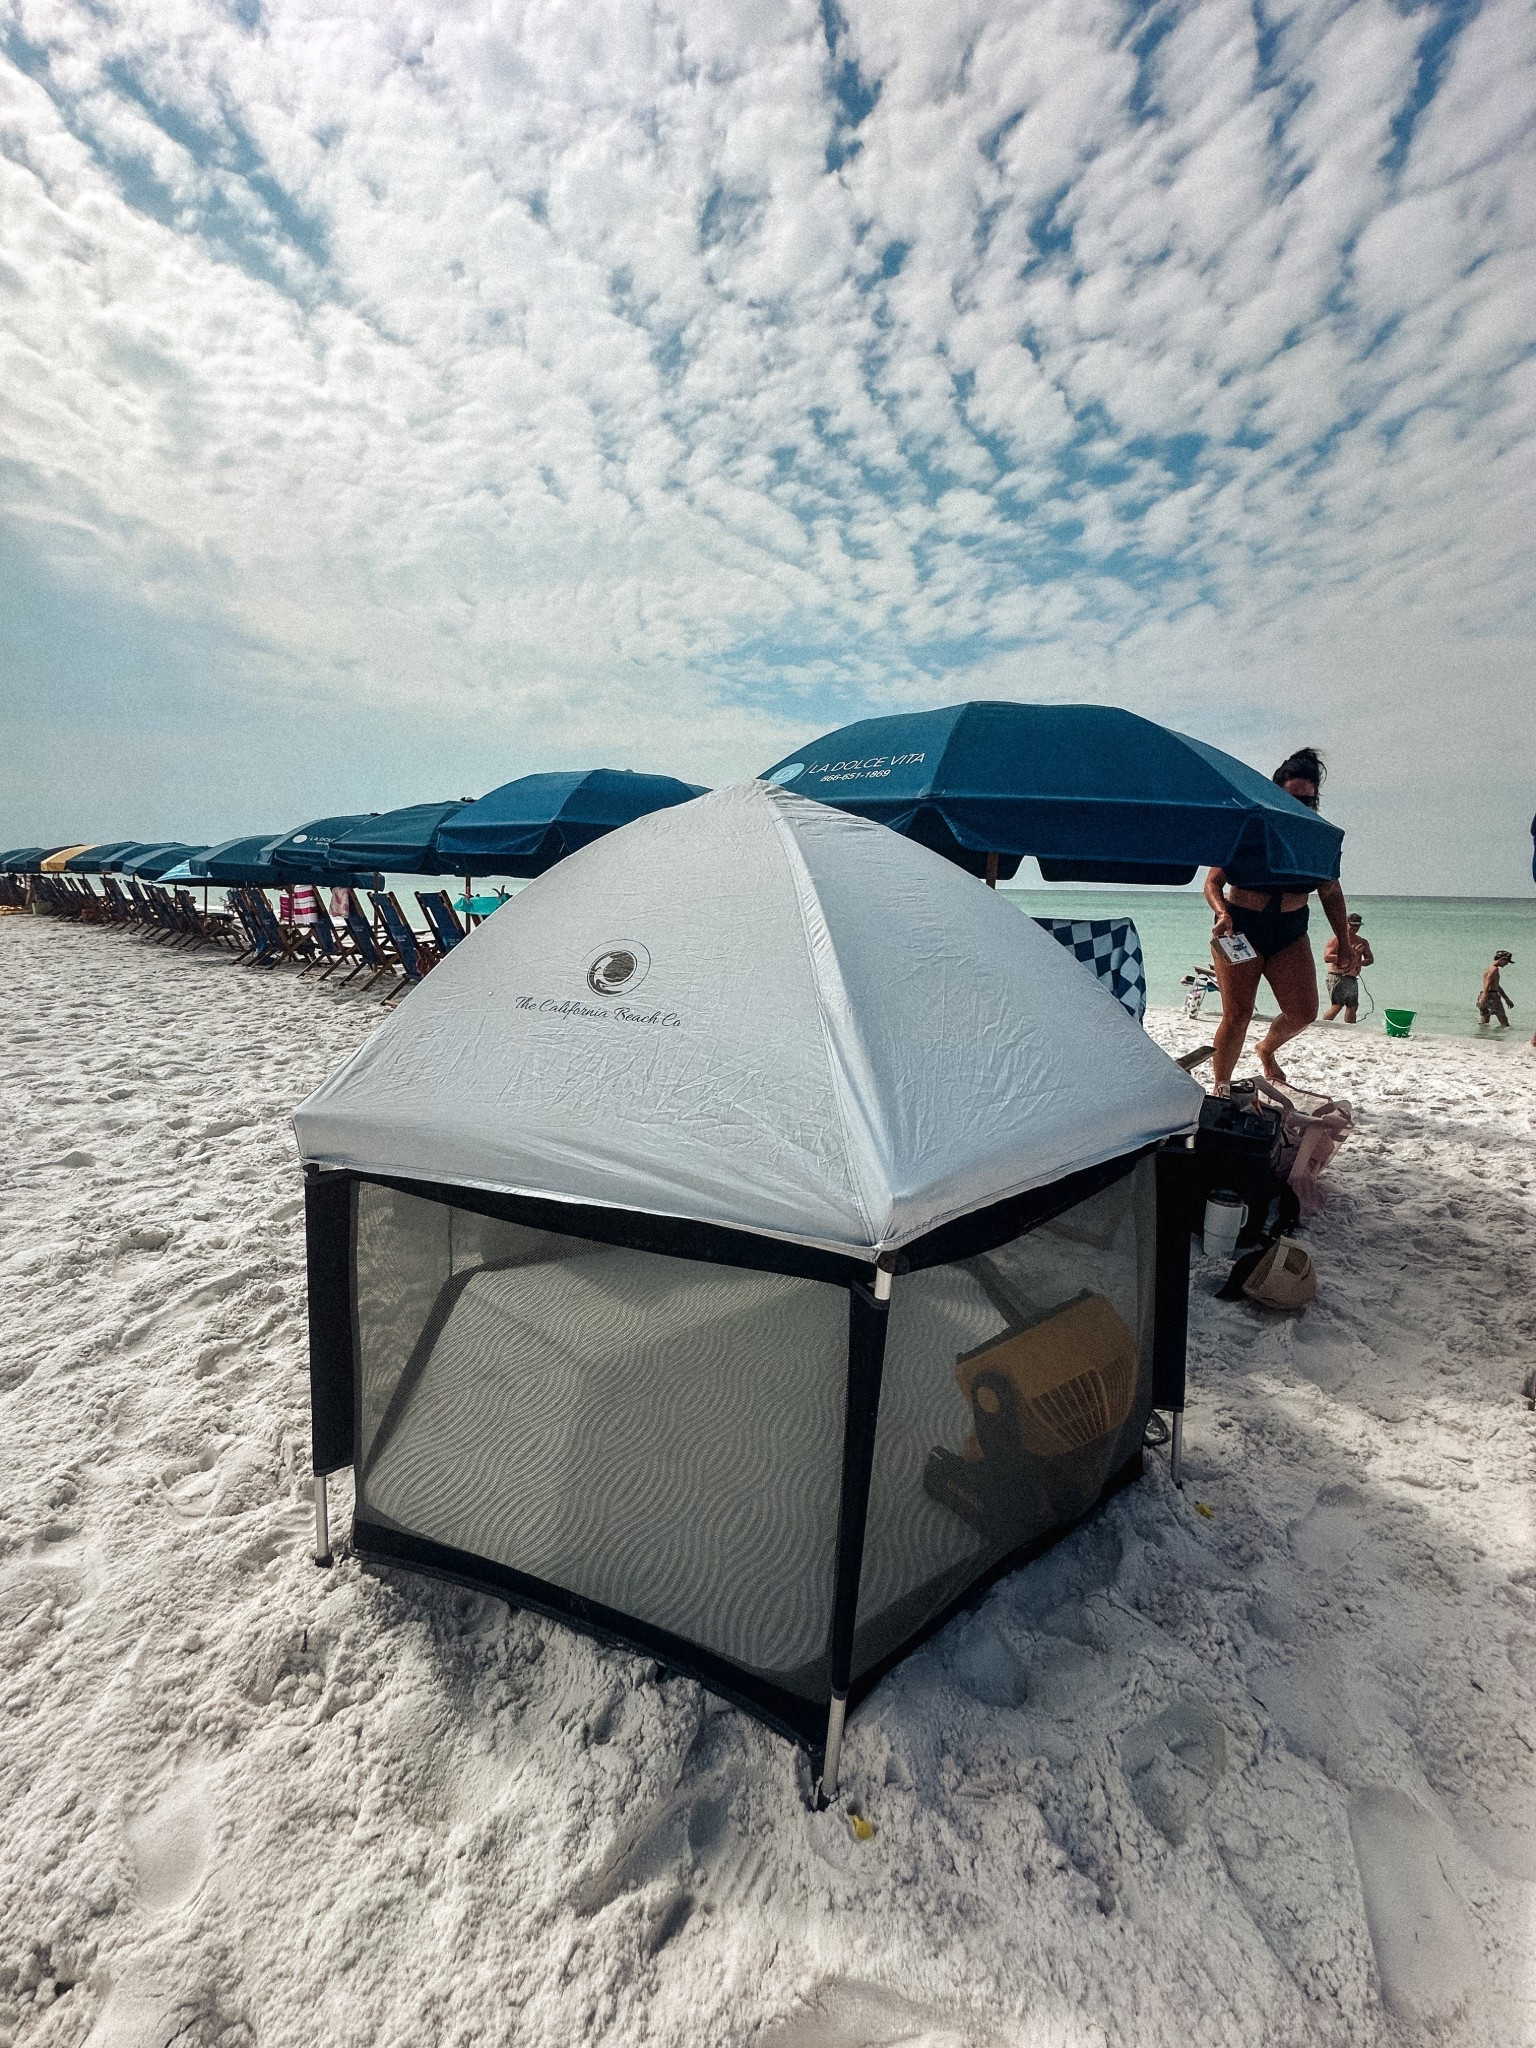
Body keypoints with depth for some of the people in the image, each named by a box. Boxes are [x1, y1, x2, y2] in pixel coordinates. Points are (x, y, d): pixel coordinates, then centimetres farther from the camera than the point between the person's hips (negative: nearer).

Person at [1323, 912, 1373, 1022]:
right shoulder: (1337, 939, -5)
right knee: (1337, 1006, -16)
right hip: (1337, 977, -7)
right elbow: (1326, 957, -15)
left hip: (1352, 979, 7)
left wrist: (1360, 963, -7)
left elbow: (1370, 959, 16)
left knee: (1353, 1007, 9)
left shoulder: (1363, 942, 16)